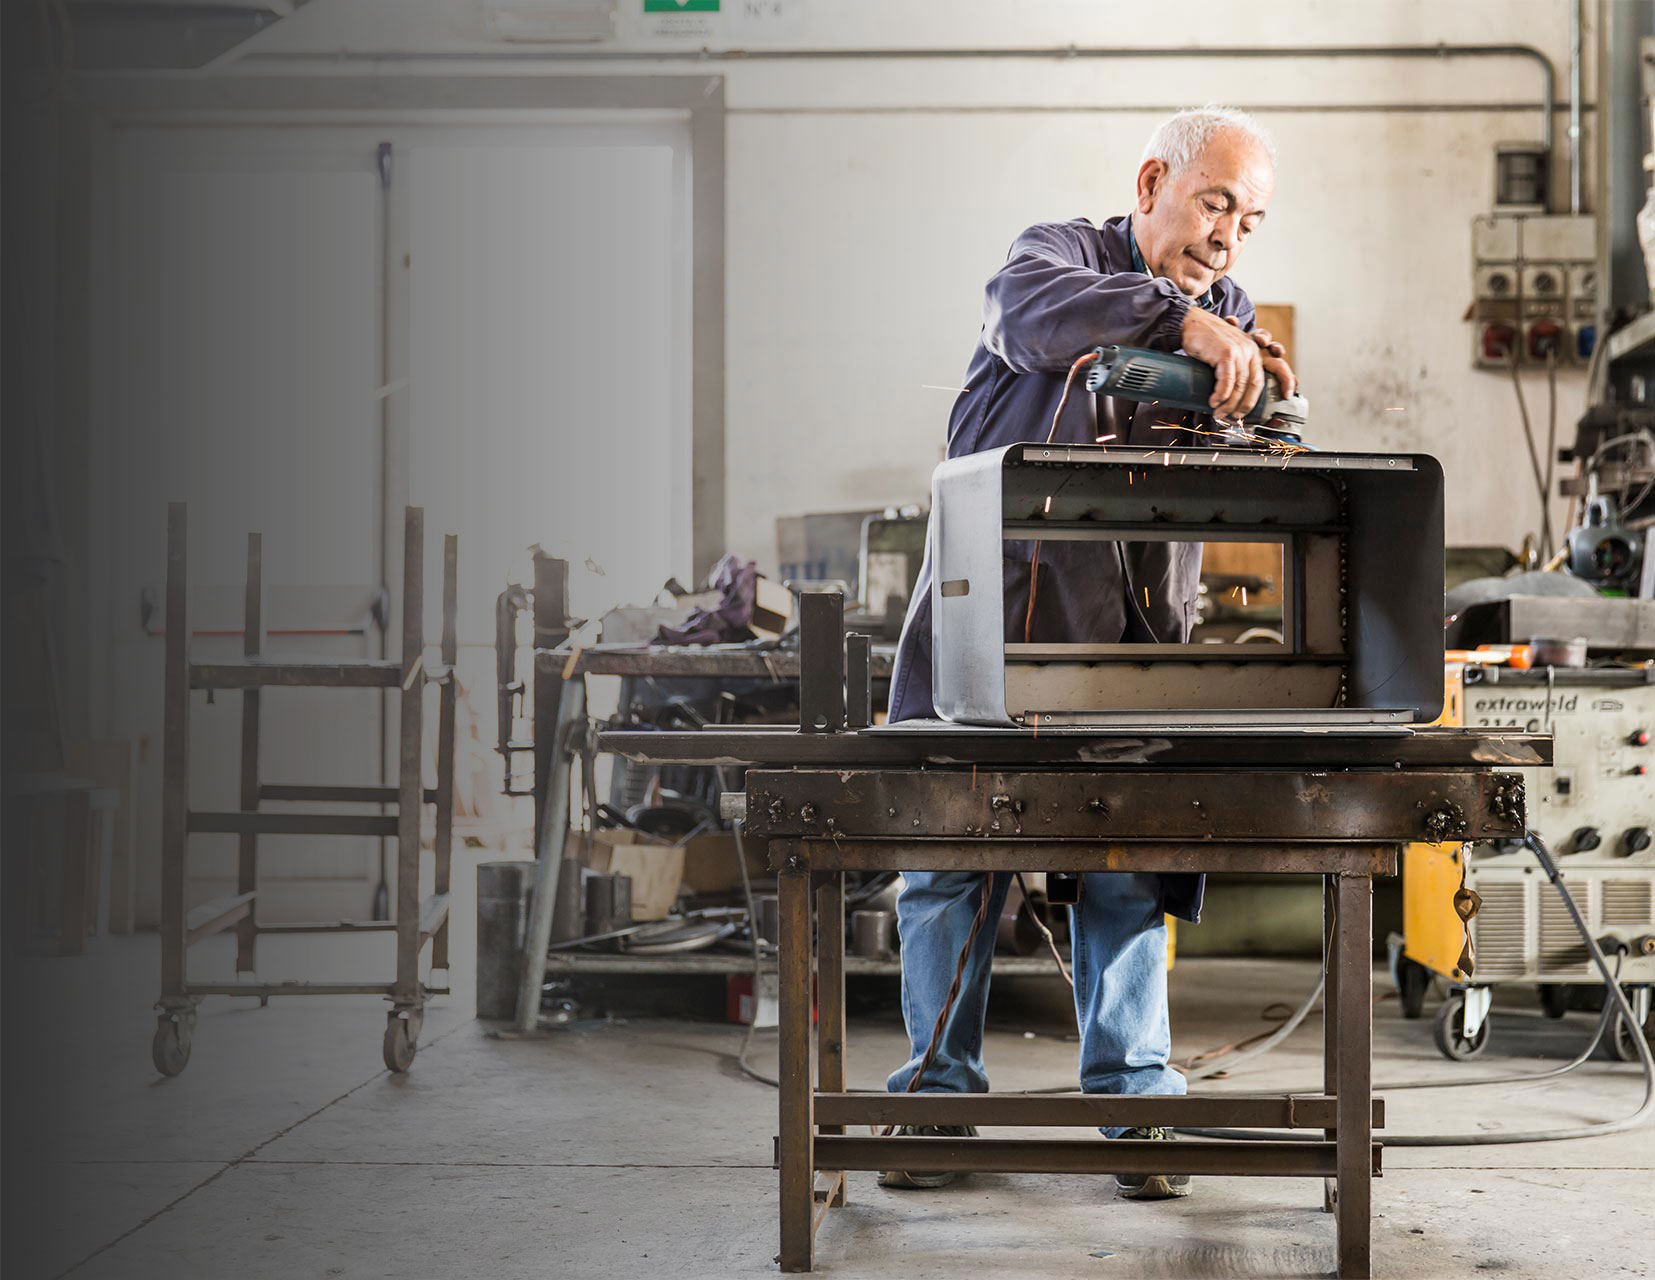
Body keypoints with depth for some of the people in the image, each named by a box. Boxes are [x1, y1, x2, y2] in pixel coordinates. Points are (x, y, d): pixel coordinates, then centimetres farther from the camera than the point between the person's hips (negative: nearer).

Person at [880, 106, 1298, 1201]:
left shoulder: (1229, 320, 14)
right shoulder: (1063, 251, 0)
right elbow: (1032, 310, -26)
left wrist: (1261, 401, -20)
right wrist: (1179, 320, -39)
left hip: (1133, 638, 3)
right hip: (991, 611, -3)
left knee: (1131, 870, -1)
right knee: (951, 855, 1)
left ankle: (1133, 1102, 9)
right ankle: (939, 1096, 12)